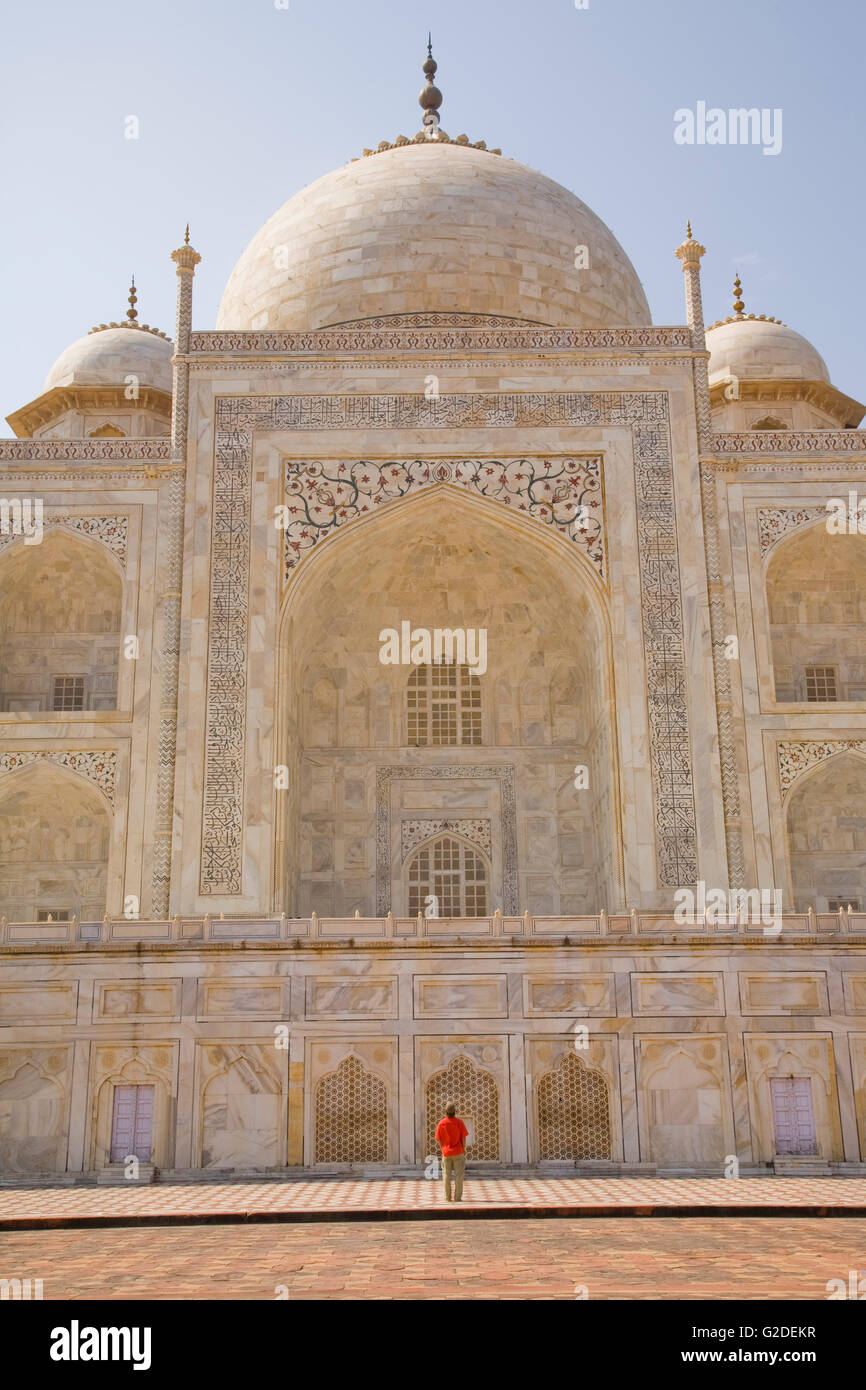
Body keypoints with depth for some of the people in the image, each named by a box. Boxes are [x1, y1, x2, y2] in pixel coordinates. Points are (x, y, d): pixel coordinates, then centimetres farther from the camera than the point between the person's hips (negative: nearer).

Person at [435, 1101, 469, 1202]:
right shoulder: (459, 1122, -11)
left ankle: (447, 1197, 17)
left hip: (446, 1152, 1)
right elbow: (463, 1138, -6)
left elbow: (438, 1139, -1)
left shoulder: (441, 1123, -7)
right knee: (458, 1175, 7)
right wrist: (463, 1148, 10)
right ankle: (457, 1197, 6)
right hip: (458, 1152, -1)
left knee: (446, 1175, 12)